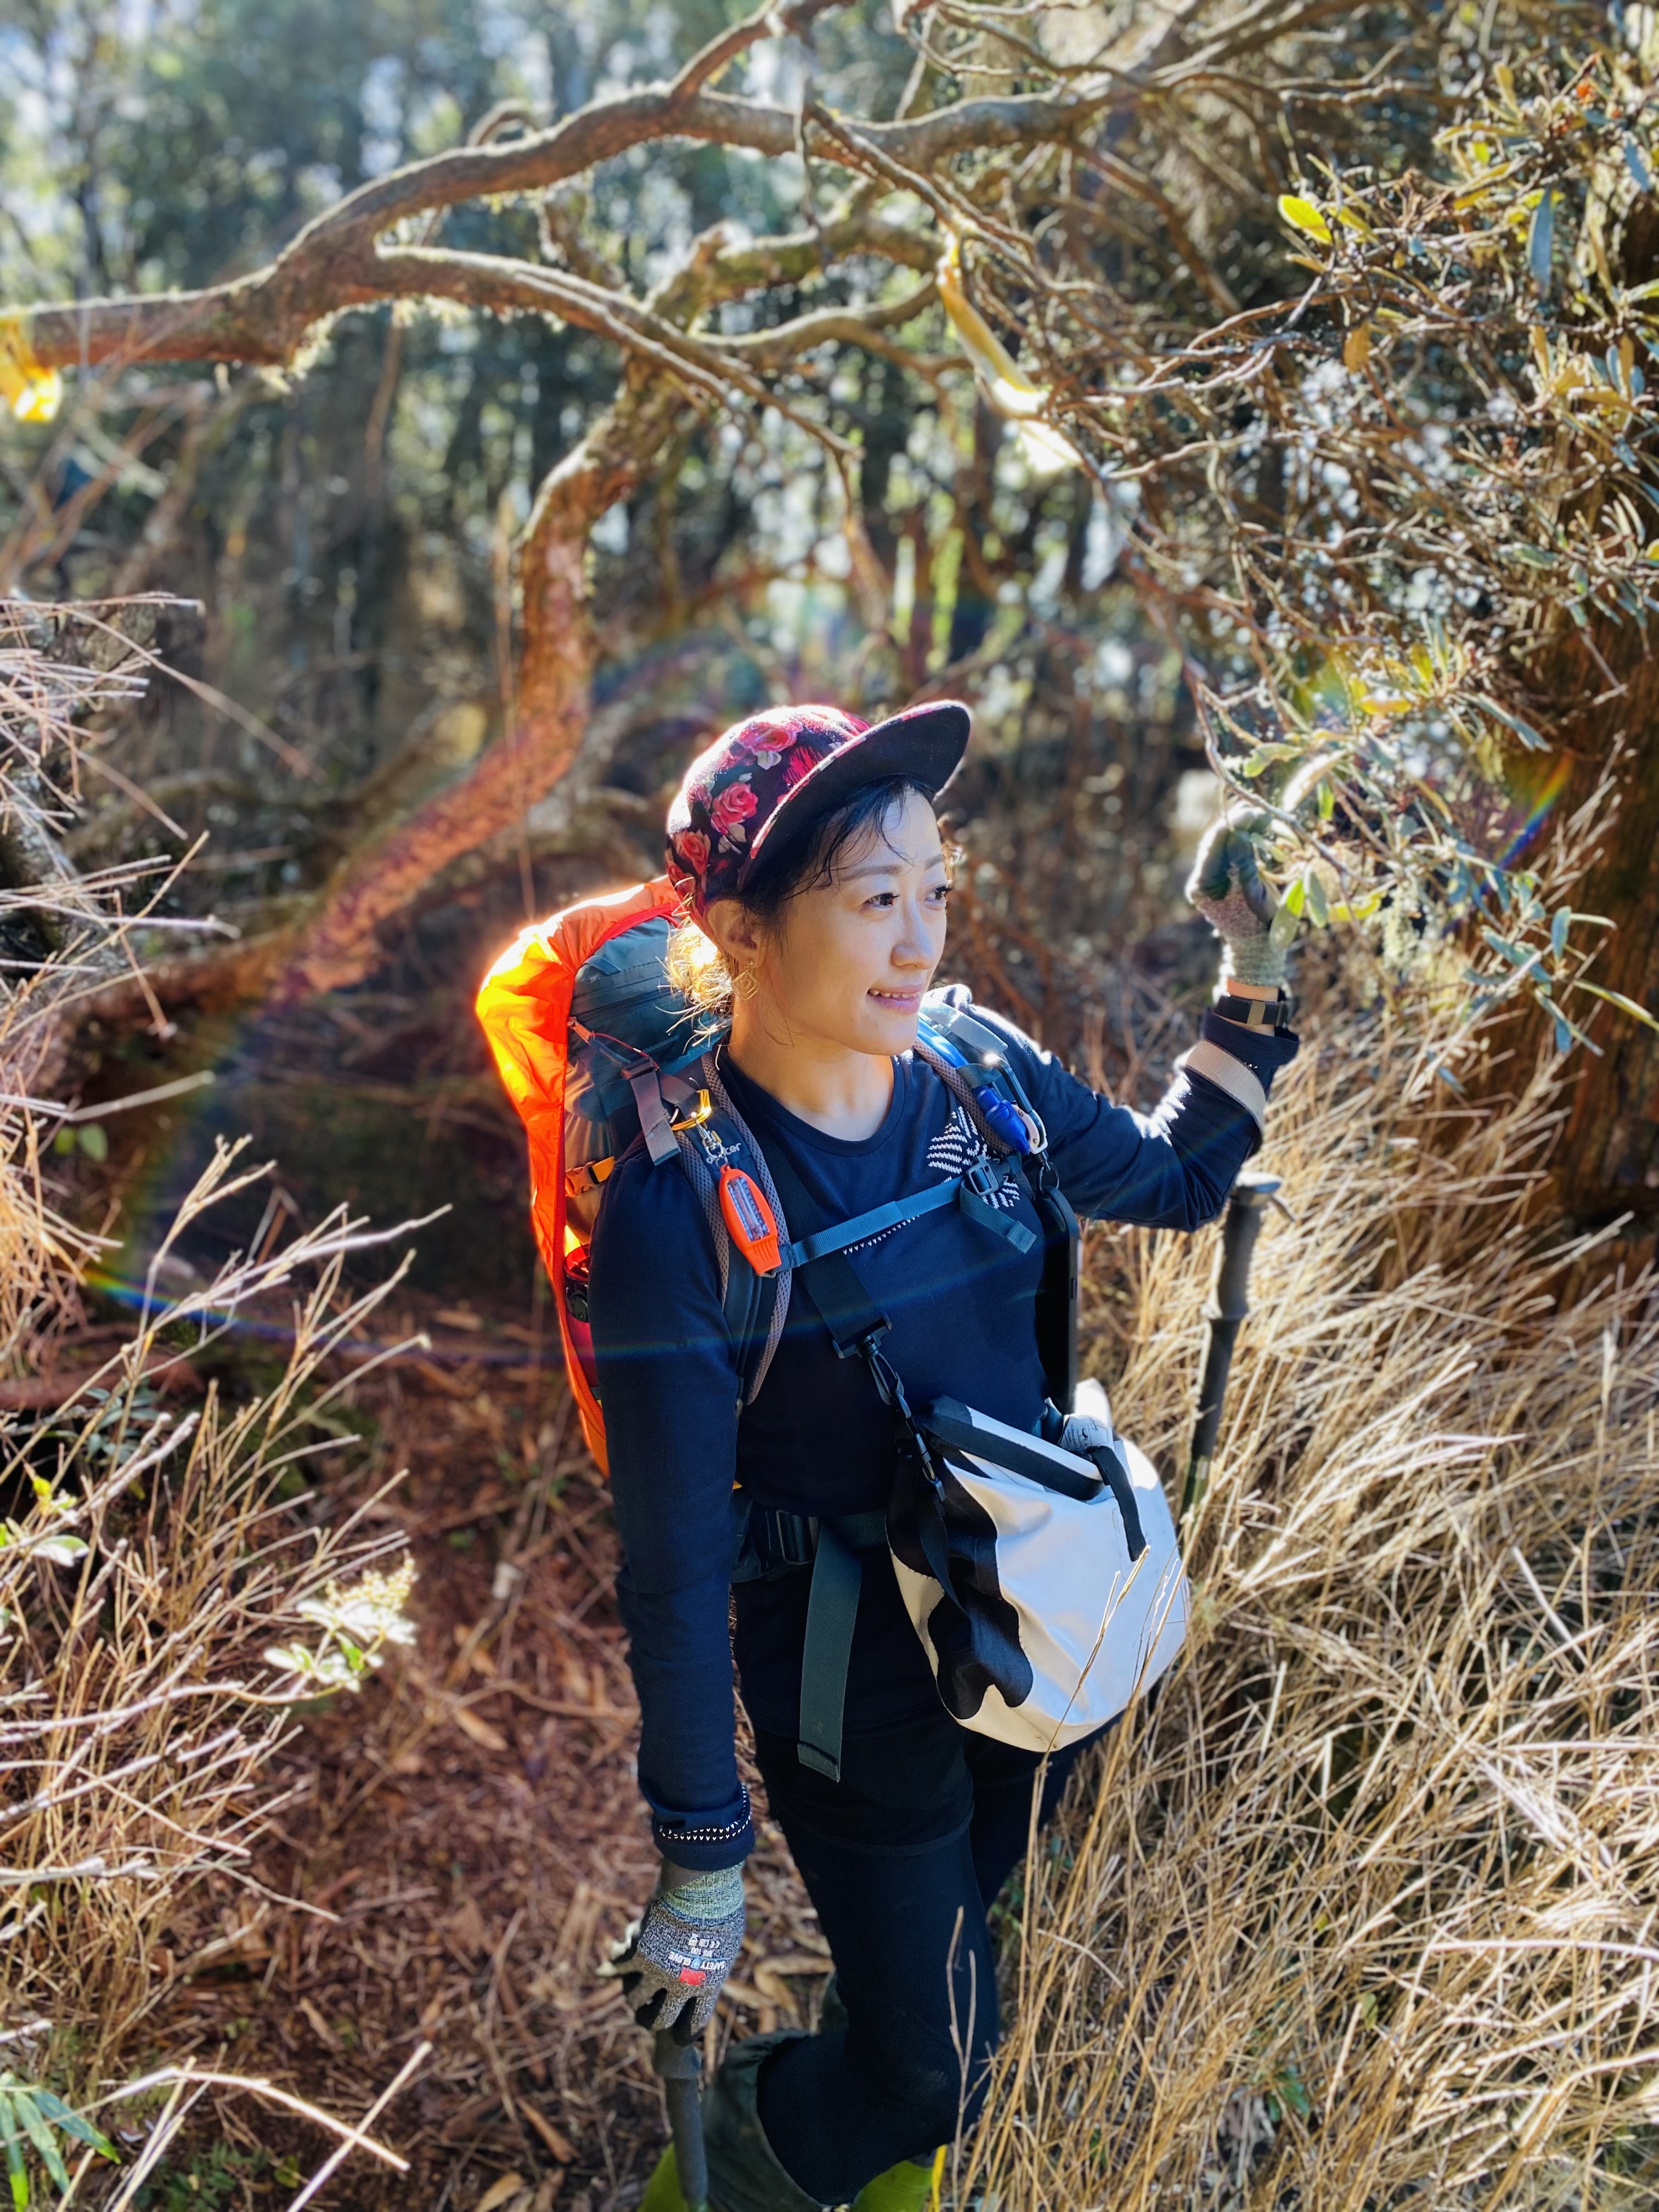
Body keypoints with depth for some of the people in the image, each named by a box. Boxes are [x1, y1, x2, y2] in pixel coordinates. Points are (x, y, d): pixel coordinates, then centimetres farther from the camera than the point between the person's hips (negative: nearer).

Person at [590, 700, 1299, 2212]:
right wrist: (701, 1872, -13)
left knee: (947, 1945, 27)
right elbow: (674, 1570, -19)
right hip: (857, 1694, -5)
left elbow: (1177, 1181, 9)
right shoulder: (678, 1208, -25)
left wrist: (1257, 979, -2)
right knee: (933, 2057, 9)